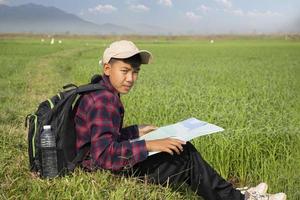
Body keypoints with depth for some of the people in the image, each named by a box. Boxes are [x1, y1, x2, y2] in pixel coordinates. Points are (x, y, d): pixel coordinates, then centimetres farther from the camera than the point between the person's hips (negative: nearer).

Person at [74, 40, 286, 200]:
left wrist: (137, 131, 12)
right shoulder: (103, 101, -24)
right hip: (110, 172, -10)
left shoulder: (103, 93, 8)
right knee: (187, 158, -7)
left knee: (184, 150, 12)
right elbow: (104, 155, -32)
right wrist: (149, 145, -31)